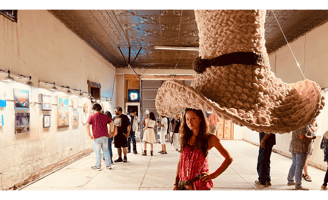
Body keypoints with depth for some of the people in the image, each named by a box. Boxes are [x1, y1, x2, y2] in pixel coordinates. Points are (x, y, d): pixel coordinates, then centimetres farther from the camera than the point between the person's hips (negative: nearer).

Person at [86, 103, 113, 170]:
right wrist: (110, 132, 17)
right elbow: (111, 124, 10)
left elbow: (87, 126, -16)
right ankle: (108, 165, 21)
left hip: (97, 137, -4)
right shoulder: (105, 116, 7)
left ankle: (98, 166, 19)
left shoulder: (91, 117, -5)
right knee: (106, 150, 16)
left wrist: (89, 135, -11)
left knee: (97, 152, 8)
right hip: (105, 136, 4)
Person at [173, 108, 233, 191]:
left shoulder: (209, 138, -6)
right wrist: (176, 183, 7)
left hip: (200, 185, -3)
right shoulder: (185, 138, 5)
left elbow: (229, 158, -5)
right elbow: (181, 161, 9)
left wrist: (213, 175, -9)